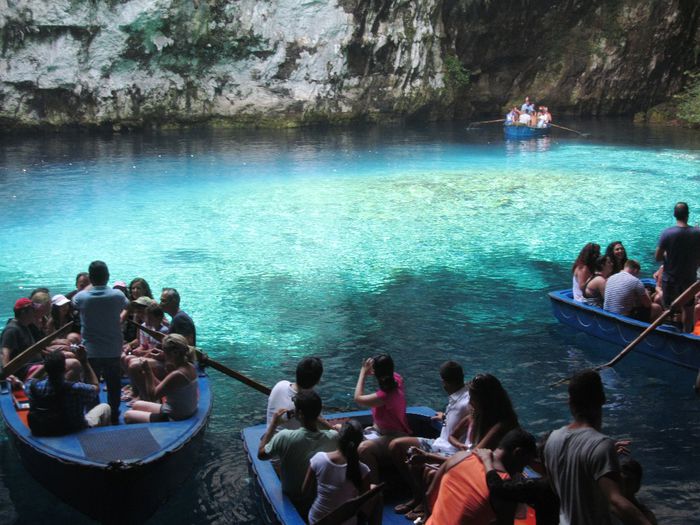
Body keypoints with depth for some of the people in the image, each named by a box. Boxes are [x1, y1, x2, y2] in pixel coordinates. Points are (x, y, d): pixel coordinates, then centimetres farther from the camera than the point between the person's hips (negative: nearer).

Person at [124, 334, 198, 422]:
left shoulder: (177, 375, -29)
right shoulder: (189, 367, 0)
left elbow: (153, 395, -19)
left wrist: (147, 372, -15)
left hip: (173, 420, -10)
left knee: (128, 416, 2)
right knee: (136, 405, 23)